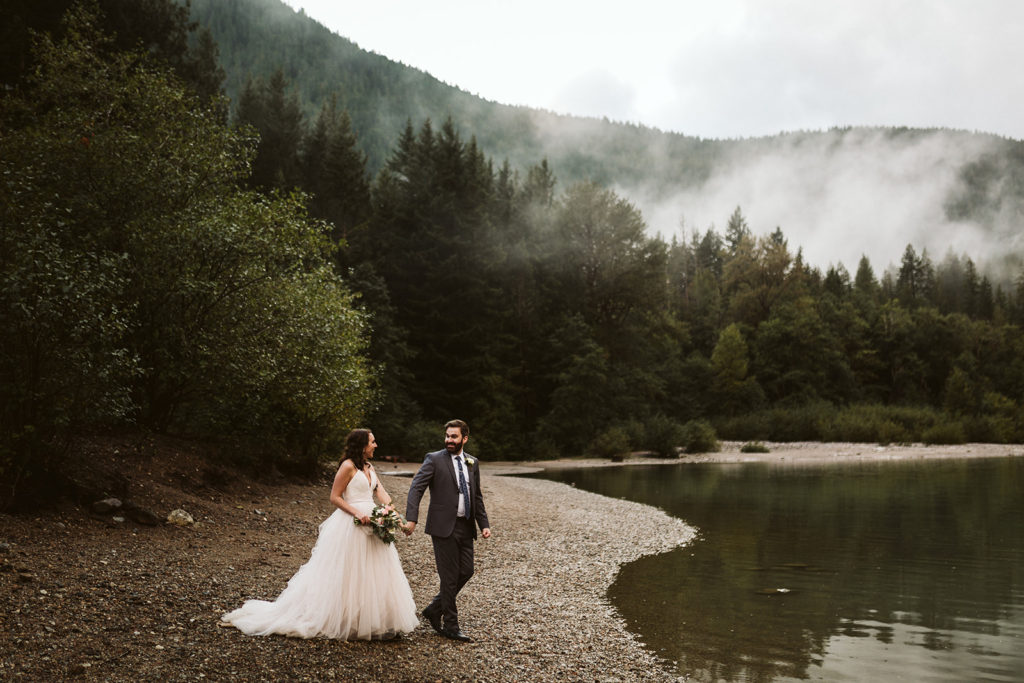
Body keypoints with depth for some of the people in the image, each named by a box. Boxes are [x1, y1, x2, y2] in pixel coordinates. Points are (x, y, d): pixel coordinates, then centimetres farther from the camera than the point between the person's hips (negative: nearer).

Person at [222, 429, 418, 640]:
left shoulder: (368, 467, 14)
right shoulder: (348, 466, -10)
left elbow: (381, 492, 4)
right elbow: (335, 497, -11)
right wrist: (357, 513, -21)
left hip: (371, 524, 8)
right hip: (350, 526, -8)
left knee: (374, 574, 10)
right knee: (346, 574, -1)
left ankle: (373, 621, 18)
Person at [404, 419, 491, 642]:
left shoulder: (472, 463, 12)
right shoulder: (434, 459, -4)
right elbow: (416, 488, -12)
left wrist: (484, 524, 9)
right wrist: (411, 518, -24)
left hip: (465, 527, 6)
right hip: (444, 527, -6)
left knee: (466, 571, 8)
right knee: (450, 577, -1)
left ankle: (434, 609, 27)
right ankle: (450, 627, 11)